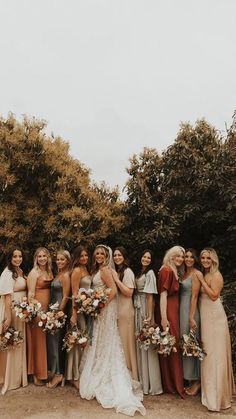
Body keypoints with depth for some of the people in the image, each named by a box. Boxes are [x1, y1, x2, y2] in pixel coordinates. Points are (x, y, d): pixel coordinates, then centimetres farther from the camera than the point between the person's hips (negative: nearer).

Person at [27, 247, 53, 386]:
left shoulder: (49, 271, 10)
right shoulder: (34, 272, -11)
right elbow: (31, 294, -15)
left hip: (47, 309, 6)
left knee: (45, 340, 15)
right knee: (37, 340, 3)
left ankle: (44, 370, 29)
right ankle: (37, 374, 17)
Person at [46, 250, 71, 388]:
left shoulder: (66, 275, -14)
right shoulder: (59, 274, 12)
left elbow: (65, 297, -17)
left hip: (60, 310, -9)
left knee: (56, 340, -2)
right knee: (54, 340, 13)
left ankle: (58, 374, 9)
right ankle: (58, 372, 24)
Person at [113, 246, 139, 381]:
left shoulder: (127, 271, -9)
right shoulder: (115, 271, 13)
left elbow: (129, 292, -17)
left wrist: (116, 279, -19)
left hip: (125, 311, -7)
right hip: (116, 311, 7)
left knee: (125, 341, 1)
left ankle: (130, 374, 15)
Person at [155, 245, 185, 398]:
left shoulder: (174, 272, 16)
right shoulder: (167, 270, -12)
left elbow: (174, 294, 13)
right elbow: (163, 294, -17)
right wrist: (163, 318, -22)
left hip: (174, 312, 9)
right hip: (168, 312, -9)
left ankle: (171, 384, 25)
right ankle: (172, 385, 10)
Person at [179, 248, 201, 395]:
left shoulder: (196, 274, -10)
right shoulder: (184, 273, 13)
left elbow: (194, 296, -15)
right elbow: (182, 293, 10)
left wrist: (191, 317, -17)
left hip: (190, 311, -8)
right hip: (181, 310, 8)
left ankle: (196, 381, 13)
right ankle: (188, 378, 25)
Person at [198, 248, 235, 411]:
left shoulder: (216, 275, -10)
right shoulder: (204, 275, 13)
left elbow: (214, 295, -19)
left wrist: (202, 281, -15)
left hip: (215, 316, -8)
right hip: (206, 316, 8)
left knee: (215, 353, -2)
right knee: (208, 352, 14)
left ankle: (217, 394, 7)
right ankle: (210, 388, 28)